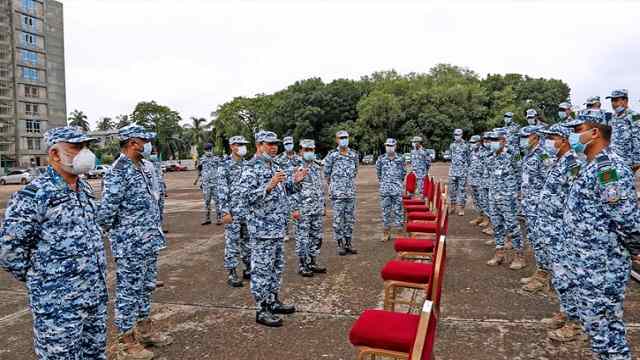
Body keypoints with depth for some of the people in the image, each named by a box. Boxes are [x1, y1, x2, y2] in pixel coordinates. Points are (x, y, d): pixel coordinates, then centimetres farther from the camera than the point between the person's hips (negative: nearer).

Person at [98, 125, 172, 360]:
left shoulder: (145, 167, 8)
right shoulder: (118, 173, -19)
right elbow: (105, 212, -21)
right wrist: (115, 232, -5)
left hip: (150, 242, 9)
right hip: (130, 246, -8)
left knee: (146, 287, 20)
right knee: (129, 292, 4)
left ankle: (145, 329, 36)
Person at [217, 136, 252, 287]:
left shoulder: (248, 164, 10)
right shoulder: (225, 166, -7)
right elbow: (222, 190, -11)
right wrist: (225, 212, -16)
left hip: (249, 210, 6)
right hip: (233, 211, -6)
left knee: (249, 241, 12)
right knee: (232, 242, 1)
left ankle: (249, 269, 25)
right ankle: (232, 274, 11)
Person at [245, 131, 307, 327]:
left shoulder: (275, 167, 13)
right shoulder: (252, 168, -13)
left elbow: (285, 191, 21)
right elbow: (249, 197, -21)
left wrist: (295, 180, 2)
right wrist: (269, 186, -32)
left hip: (278, 227, 9)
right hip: (263, 228, -9)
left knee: (277, 266, 17)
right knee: (262, 269, -1)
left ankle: (273, 301, 30)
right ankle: (262, 310, 9)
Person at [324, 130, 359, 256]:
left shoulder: (354, 155, 8)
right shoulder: (332, 155, -3)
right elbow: (326, 173, 4)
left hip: (351, 192, 4)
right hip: (337, 192, -4)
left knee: (350, 218, 9)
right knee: (338, 219, -1)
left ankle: (348, 243, 18)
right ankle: (340, 244, 8)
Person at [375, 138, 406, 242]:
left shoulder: (400, 159, 1)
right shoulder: (381, 159, 3)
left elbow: (403, 172, 15)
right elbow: (378, 172, 17)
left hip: (397, 189, -1)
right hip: (385, 189, 1)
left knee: (398, 210, 1)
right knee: (385, 211, 6)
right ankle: (386, 233, 15)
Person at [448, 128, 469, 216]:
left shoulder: (465, 146, -1)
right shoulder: (452, 145, 10)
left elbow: (468, 158, 4)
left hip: (462, 170, -4)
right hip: (453, 169, 4)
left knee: (461, 189, -2)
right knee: (452, 189, 7)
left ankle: (461, 208, 0)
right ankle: (453, 206, 19)